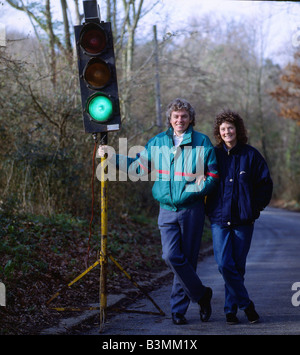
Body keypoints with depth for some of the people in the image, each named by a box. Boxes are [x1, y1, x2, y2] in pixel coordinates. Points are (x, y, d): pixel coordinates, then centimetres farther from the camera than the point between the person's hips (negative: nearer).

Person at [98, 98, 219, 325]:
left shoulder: (202, 143, 1)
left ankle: (179, 308, 16)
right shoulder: (158, 142, 10)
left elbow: (213, 176, 2)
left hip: (192, 210, -2)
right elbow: (140, 166, 17)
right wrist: (111, 157, 10)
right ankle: (201, 294, 6)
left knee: (188, 259, 3)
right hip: (167, 210, 2)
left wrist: (194, 190, -15)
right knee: (171, 256, -11)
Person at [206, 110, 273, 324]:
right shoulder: (214, 155, 5)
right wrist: (209, 208, 6)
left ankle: (231, 309, 18)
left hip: (244, 219, 0)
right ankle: (246, 305, 0)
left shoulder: (251, 155, 2)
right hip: (219, 218, 1)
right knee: (224, 264, -12)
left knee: (238, 265, 5)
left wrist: (255, 207, 1)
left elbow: (265, 183, 6)